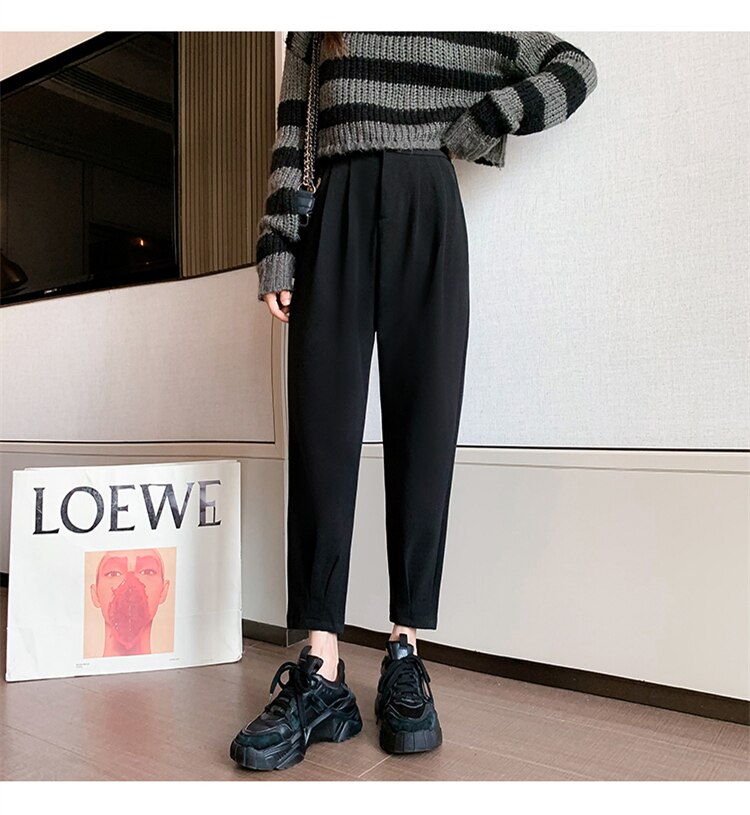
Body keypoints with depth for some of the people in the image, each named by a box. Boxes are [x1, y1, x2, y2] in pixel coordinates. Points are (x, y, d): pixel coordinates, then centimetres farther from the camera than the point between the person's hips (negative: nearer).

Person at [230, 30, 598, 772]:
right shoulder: (312, 35, 22)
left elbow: (575, 68, 17)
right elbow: (290, 146, 13)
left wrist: (483, 119, 3)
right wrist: (277, 253, 1)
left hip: (426, 216, 0)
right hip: (335, 219, 1)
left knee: (424, 431, -6)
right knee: (320, 433, -9)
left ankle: (405, 657, 2)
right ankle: (321, 677, -8)